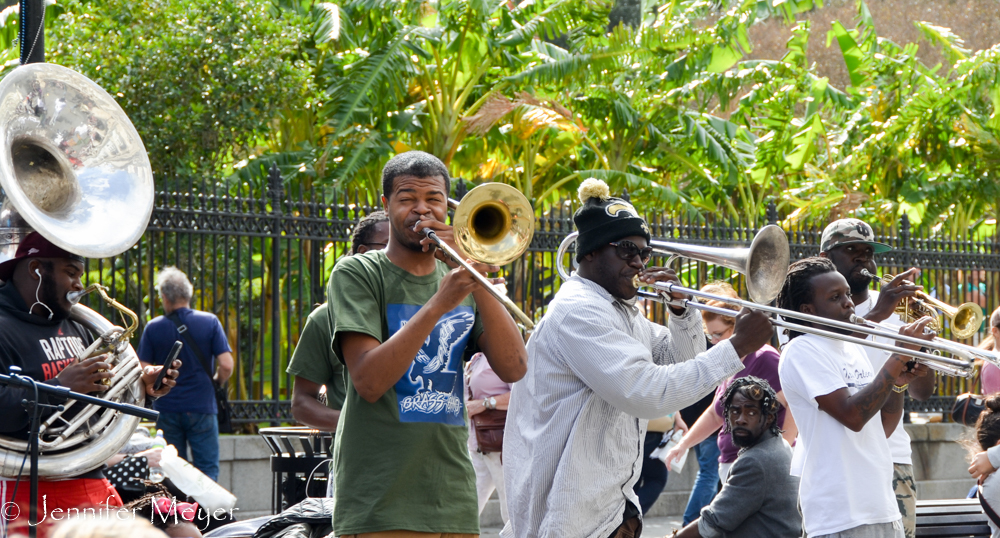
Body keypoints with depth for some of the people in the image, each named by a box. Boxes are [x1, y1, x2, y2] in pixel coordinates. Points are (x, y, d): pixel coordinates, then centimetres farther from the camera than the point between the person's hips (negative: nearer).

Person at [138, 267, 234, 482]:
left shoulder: (153, 328, -3)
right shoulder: (209, 322, -4)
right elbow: (226, 365, -9)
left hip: (166, 410, 1)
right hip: (202, 408, -1)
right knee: (207, 471, 2)